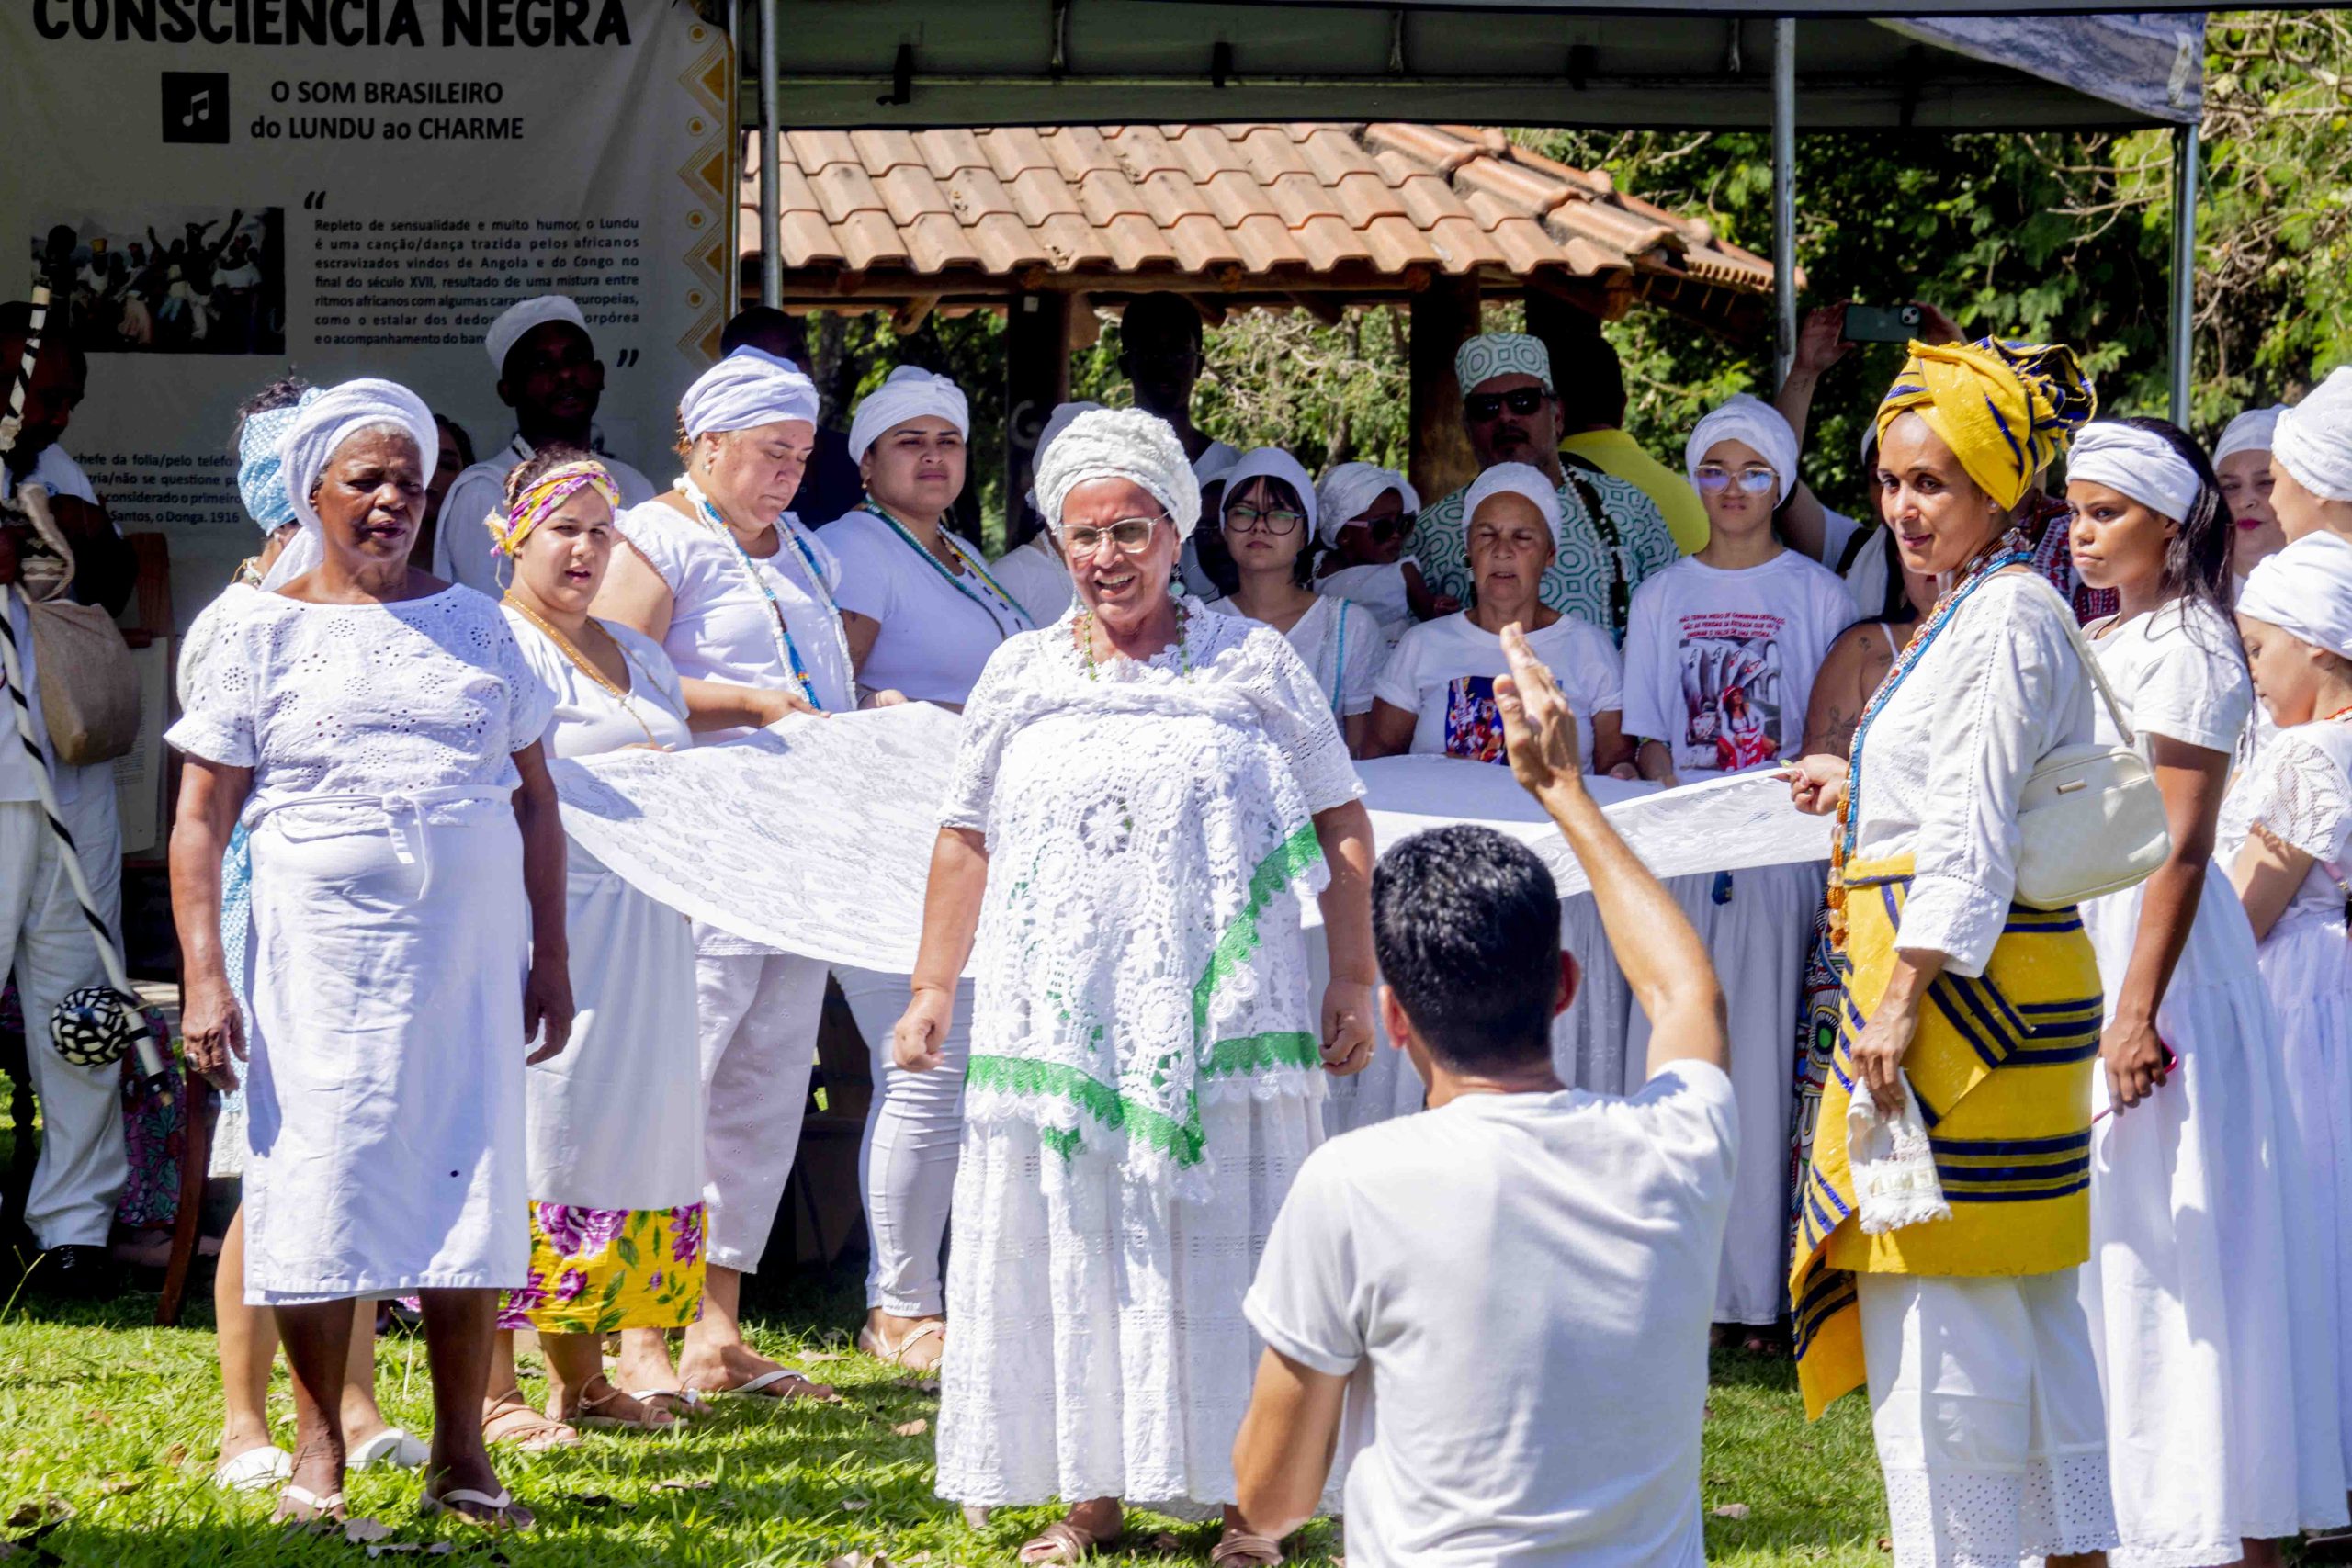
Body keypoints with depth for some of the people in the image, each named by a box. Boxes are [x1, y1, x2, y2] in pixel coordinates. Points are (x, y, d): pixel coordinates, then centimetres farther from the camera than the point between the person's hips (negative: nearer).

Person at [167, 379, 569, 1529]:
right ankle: (317, 1457, 6)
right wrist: (203, 976, -9)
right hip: (320, 947, -2)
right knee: (318, 1185, -3)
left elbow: (534, 797, 16)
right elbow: (200, 819, 0)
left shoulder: (473, 626, 12)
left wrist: (549, 956, 9)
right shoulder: (267, 634, 3)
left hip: (468, 947, 3)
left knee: (468, 1185, 2)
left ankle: (460, 1457, 10)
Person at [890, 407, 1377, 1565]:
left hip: (1218, 1025, -3)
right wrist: (932, 986, 11)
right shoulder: (1021, 674, 12)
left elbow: (1341, 826, 5)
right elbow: (966, 840, 17)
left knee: (1220, 1247, -2)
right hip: (1059, 1022, 3)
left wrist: (1353, 980, -1)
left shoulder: (1251, 663, 5)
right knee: (1069, 1250, 3)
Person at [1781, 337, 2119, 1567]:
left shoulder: (2005, 619, -15)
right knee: (2029, 1306, 15)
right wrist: (1866, 793, 24)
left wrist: (1901, 999, -21)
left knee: (1941, 1307, -7)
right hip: (1996, 987, 11)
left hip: (1963, 991, -11)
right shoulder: (1989, 610, 15)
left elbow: (1977, 841, -20)